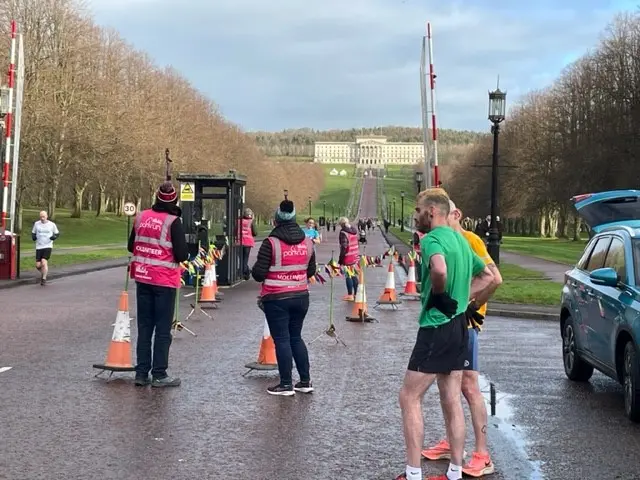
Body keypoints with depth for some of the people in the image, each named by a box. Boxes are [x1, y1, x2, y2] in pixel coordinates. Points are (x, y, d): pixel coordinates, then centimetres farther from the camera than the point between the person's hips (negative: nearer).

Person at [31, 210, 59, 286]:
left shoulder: (52, 225, 0)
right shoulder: (36, 224, 4)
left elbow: (57, 234, 11)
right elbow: (33, 233, 15)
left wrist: (54, 237, -11)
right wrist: (33, 237, -7)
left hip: (48, 246, -3)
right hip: (39, 247, 3)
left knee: (44, 262, -19)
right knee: (38, 265, 0)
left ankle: (44, 279, -6)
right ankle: (43, 273, 33)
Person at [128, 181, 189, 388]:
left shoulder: (141, 217, 3)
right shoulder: (173, 222, -14)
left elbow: (131, 246, 12)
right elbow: (182, 255, -15)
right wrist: (183, 254, 6)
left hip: (143, 279, 5)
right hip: (164, 281, -5)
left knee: (144, 327, 12)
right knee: (163, 329, 3)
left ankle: (141, 373, 15)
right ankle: (159, 375, 5)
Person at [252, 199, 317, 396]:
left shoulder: (271, 243, -15)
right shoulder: (307, 242, 2)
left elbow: (258, 274, -13)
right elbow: (311, 271, 10)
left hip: (276, 299, -5)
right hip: (301, 297, 5)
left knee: (281, 339, 2)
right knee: (296, 337, 16)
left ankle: (286, 384, 6)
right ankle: (305, 381, 19)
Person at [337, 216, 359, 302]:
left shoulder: (343, 233, -14)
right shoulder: (354, 231, 10)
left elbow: (344, 247, -18)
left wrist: (340, 259, -13)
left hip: (348, 258, -7)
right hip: (355, 256, 7)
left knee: (348, 276, 0)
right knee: (354, 275, 14)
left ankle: (350, 295, 3)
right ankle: (356, 294, 19)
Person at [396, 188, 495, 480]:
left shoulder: (432, 238, -14)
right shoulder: (460, 239, 13)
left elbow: (439, 270, -36)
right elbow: (488, 277, 22)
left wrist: (439, 295, -18)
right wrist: (461, 299, 14)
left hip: (437, 327, -9)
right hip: (458, 326, 9)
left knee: (409, 397, 0)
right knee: (451, 401, 13)